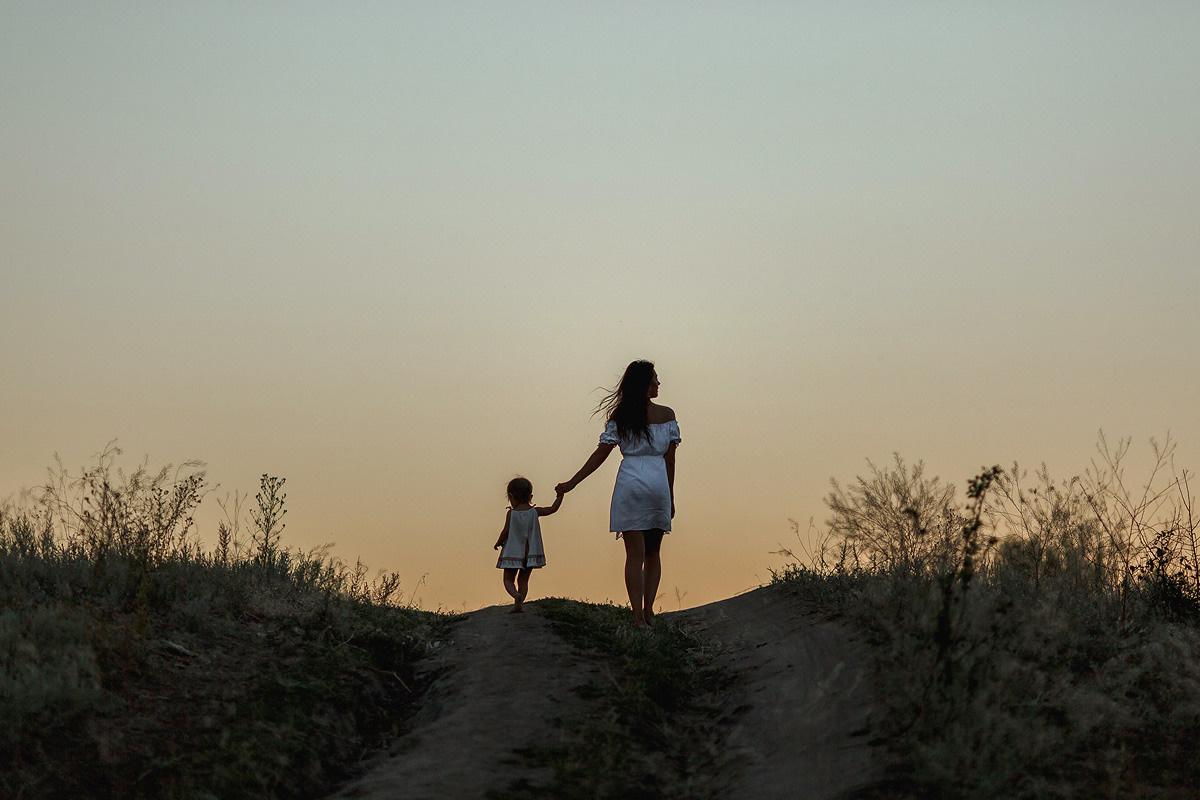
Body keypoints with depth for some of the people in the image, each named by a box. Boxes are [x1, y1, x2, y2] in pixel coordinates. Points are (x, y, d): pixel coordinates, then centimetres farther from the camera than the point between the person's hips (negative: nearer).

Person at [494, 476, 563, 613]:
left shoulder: (511, 513, -9)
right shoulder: (534, 512, -1)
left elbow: (506, 531, -11)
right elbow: (553, 509, 2)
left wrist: (499, 543, 6)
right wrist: (559, 497, 13)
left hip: (513, 552, -3)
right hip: (530, 553, 3)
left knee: (508, 580, 4)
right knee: (523, 580, 13)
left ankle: (515, 594, -25)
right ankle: (518, 604, 3)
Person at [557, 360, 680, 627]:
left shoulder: (619, 417, 3)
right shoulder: (666, 415, 3)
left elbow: (600, 454, 0)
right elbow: (670, 460, 3)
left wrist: (572, 482, 6)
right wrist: (670, 496, 11)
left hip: (629, 483, 0)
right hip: (658, 484, 0)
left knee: (635, 554, 1)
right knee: (653, 553, 14)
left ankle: (638, 615, -7)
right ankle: (648, 610, 7)